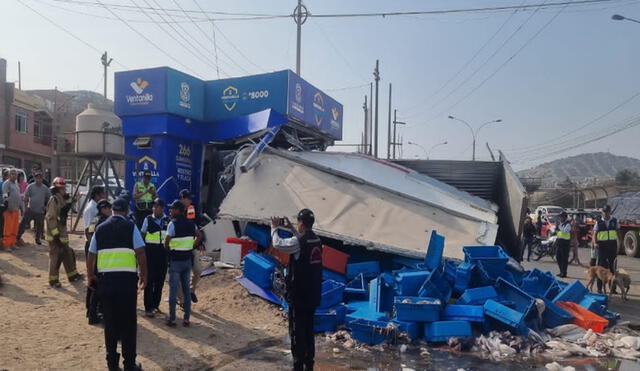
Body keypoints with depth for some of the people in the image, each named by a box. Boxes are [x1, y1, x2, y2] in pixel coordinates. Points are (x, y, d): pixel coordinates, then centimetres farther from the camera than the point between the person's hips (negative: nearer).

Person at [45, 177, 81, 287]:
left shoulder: (61, 199, 12)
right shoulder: (54, 200, -16)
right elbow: (51, 218, -20)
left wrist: (68, 199, 1)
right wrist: (55, 233, -22)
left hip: (62, 233, 10)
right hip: (55, 236, -9)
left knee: (68, 254, 16)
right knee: (56, 257, -3)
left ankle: (72, 275, 27)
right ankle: (53, 280, 7)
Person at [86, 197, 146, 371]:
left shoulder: (100, 228, 11)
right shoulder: (130, 227, 0)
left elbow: (91, 256, 13)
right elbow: (140, 254, -7)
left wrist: (90, 276, 27)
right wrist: (144, 275, 3)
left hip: (105, 279, 4)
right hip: (127, 278, -3)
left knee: (110, 321, 13)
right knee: (129, 322, 5)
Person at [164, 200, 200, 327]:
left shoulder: (173, 223, -14)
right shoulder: (190, 223, 6)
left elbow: (167, 242, -16)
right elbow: (198, 236, 16)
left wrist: (167, 248, 4)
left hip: (175, 260, -6)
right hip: (187, 259, 6)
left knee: (173, 289, 3)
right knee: (186, 289, 10)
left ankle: (172, 319, 9)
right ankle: (186, 318, 14)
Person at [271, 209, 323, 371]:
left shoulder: (298, 242, -19)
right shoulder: (317, 240, 5)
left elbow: (278, 244, -10)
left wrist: (274, 228, 5)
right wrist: (291, 228, 26)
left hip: (299, 295, -8)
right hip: (313, 294, 8)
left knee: (297, 331, 2)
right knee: (309, 330, 17)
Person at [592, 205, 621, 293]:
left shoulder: (615, 221, 5)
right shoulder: (599, 222, 0)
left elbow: (618, 232, 10)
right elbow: (595, 234, -4)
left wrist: (619, 244, 4)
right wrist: (595, 243, -20)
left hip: (612, 245, 2)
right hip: (602, 245, -2)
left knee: (612, 266, 7)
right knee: (601, 266, 2)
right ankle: (599, 288, 8)